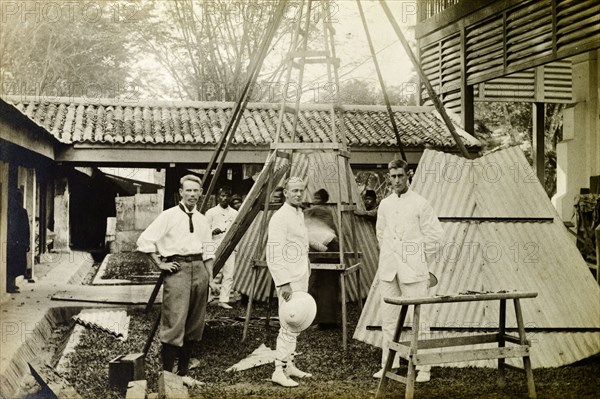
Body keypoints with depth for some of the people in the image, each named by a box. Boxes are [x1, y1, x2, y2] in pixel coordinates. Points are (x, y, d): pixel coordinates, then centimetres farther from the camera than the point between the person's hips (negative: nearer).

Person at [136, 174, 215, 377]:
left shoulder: (202, 220, 15)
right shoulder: (168, 216, 0)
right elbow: (145, 240, -2)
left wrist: (210, 277, 10)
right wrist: (161, 264, -4)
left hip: (199, 268, 5)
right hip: (177, 269, -5)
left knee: (195, 323, 8)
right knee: (174, 322, -11)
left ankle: (183, 371, 18)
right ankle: (167, 372, -4)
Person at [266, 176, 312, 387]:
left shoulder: (299, 214, 14)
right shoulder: (280, 217, -15)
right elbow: (273, 254, -19)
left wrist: (306, 269, 16)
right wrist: (283, 282, -23)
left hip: (301, 277, 9)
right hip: (289, 279, -9)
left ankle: (289, 365, 22)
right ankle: (279, 371, -4)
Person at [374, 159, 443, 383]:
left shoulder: (419, 204, -5)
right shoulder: (385, 205, 10)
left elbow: (435, 235, -2)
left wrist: (417, 255, 3)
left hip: (412, 271, -5)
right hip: (388, 270, 5)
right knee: (388, 318, 9)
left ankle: (424, 367, 5)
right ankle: (389, 364, 19)